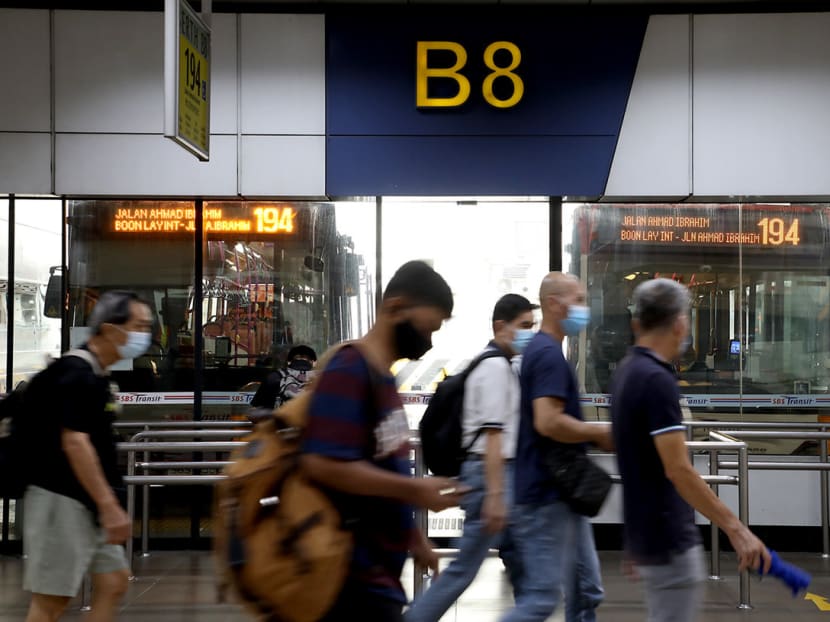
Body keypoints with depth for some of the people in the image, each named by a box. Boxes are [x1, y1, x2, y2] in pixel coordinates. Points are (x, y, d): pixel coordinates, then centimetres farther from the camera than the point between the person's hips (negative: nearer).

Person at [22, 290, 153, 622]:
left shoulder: (94, 375, 13)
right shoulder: (77, 375, -17)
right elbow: (74, 443, -23)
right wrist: (109, 505, -24)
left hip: (86, 504, 10)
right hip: (61, 501, -10)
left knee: (113, 580, 10)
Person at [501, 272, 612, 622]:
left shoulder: (540, 351, 16)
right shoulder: (549, 354, -16)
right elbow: (548, 422, -27)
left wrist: (592, 436, 13)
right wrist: (600, 434, -13)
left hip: (561, 493, 10)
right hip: (547, 496, -10)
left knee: (585, 592, 13)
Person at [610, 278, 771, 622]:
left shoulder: (627, 373, 11)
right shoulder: (657, 380, -20)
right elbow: (678, 470, -25)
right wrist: (736, 529, -22)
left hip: (646, 533, 10)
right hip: (667, 540, -10)